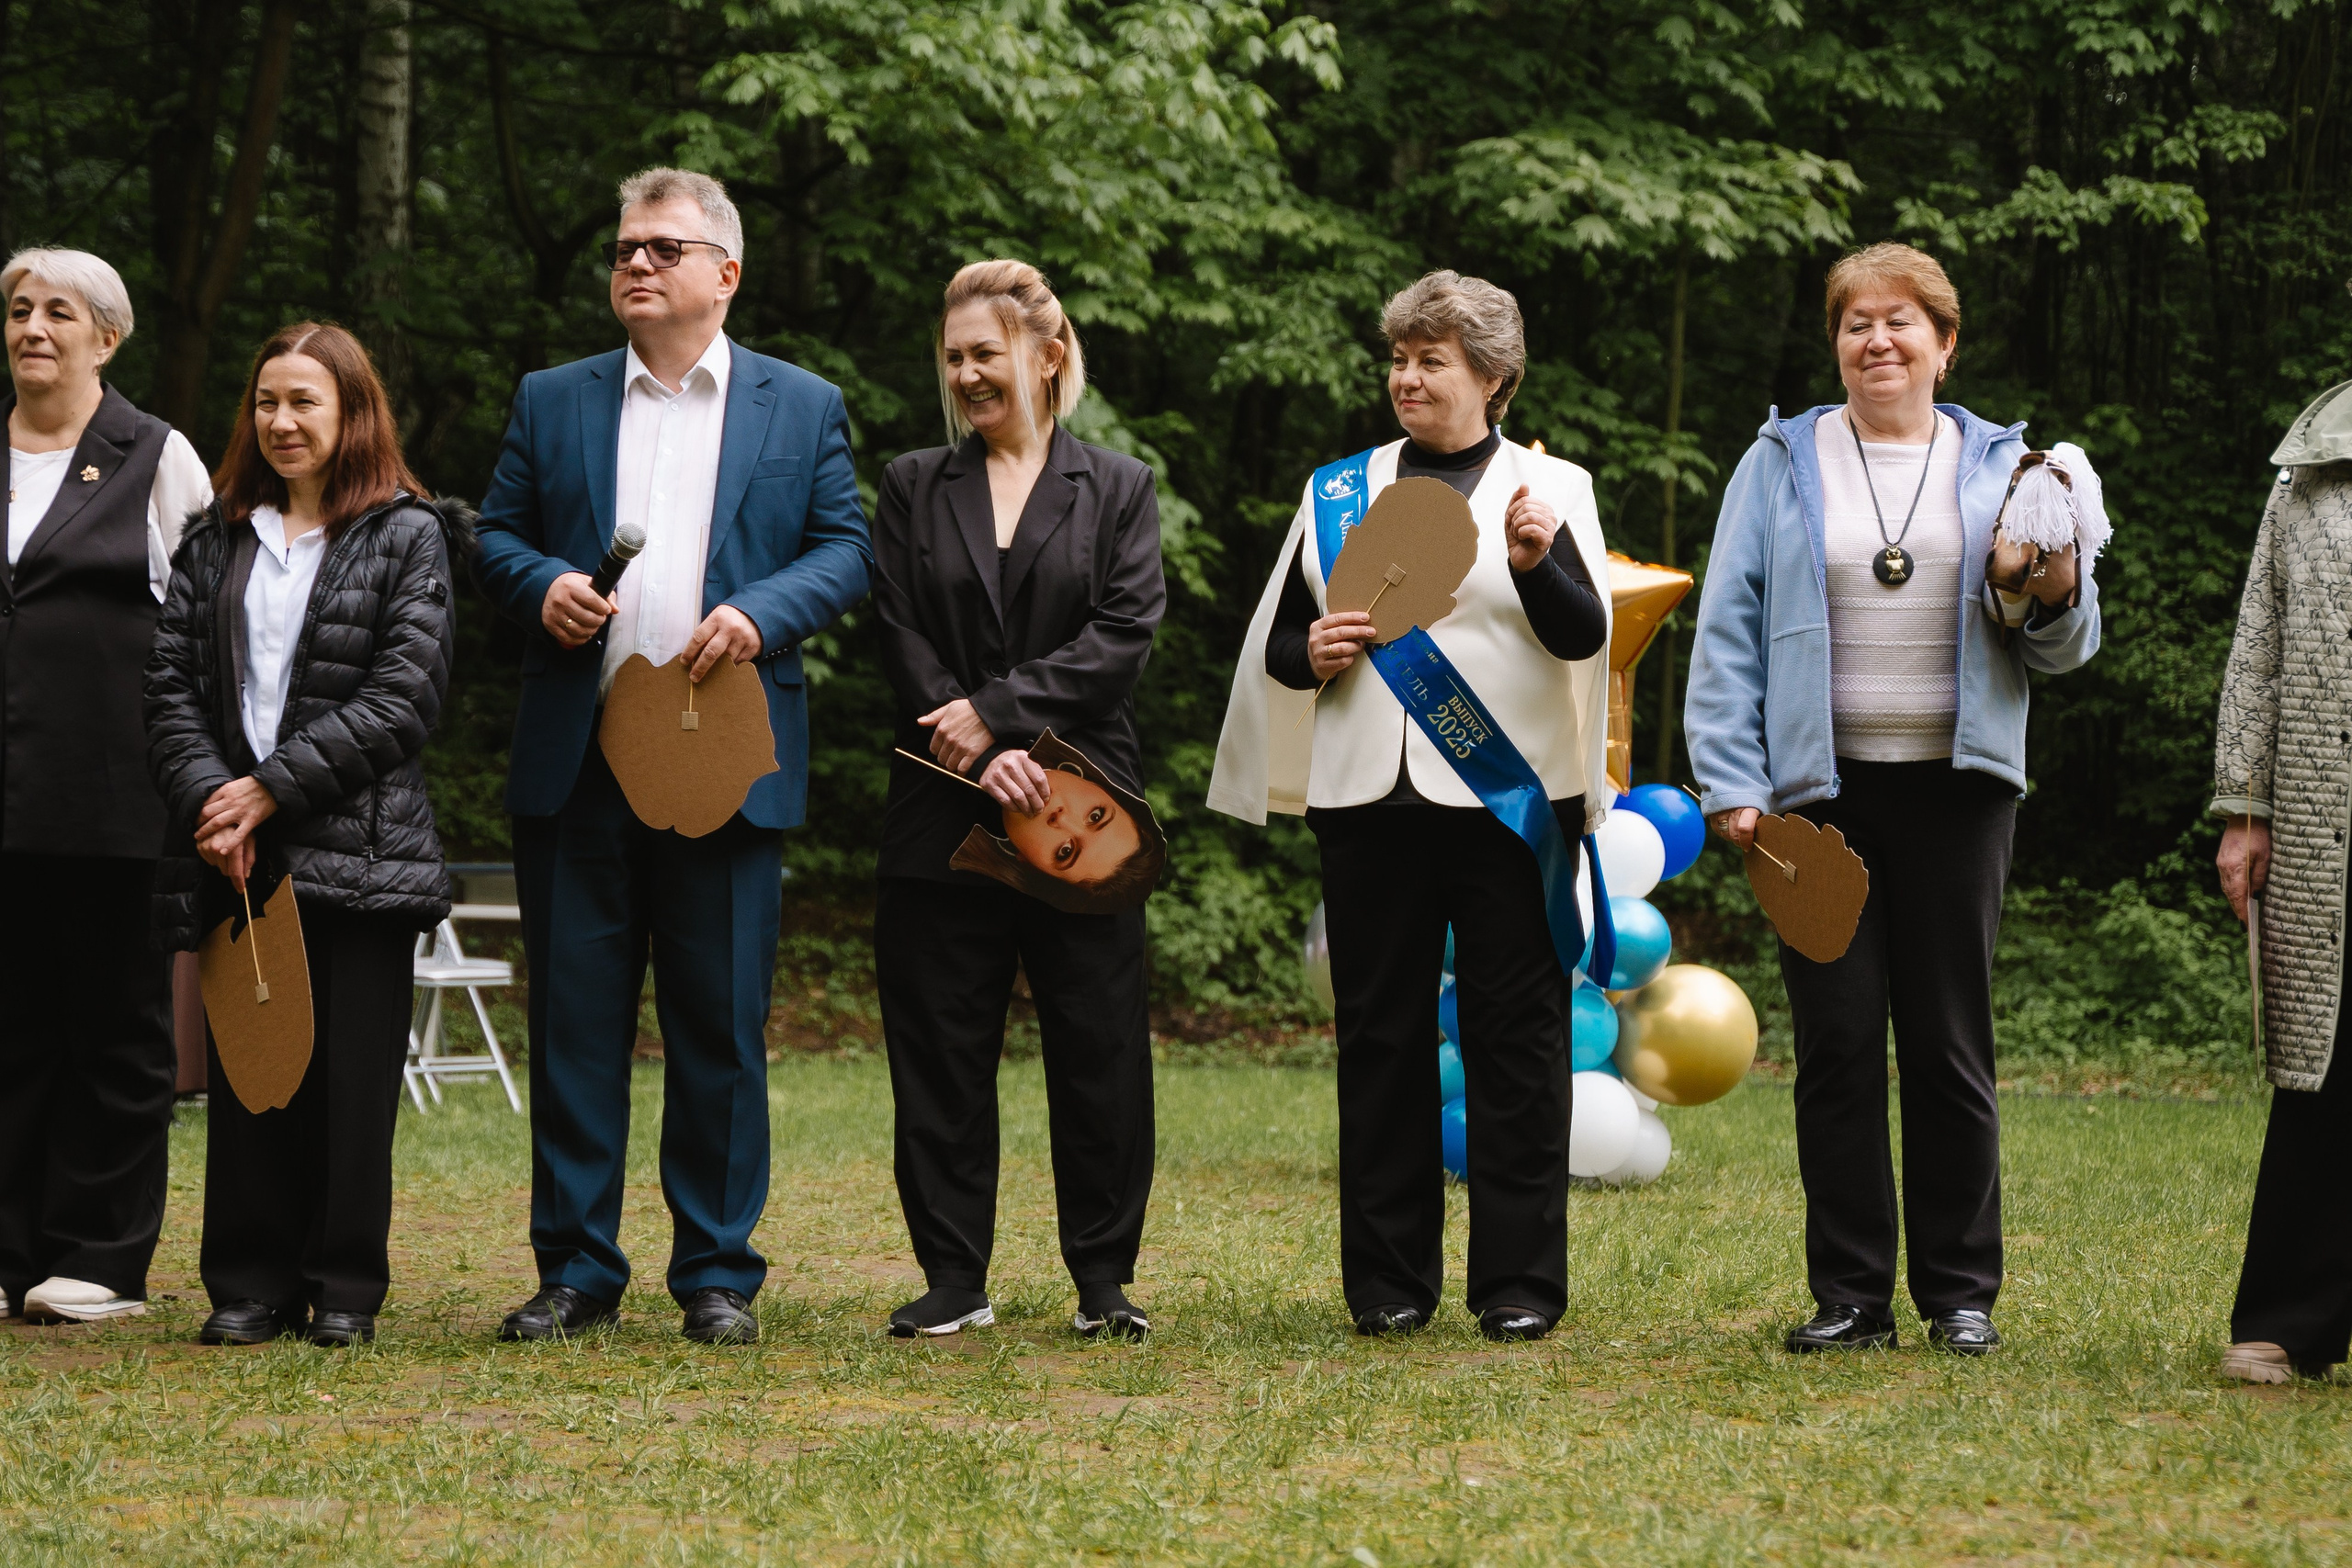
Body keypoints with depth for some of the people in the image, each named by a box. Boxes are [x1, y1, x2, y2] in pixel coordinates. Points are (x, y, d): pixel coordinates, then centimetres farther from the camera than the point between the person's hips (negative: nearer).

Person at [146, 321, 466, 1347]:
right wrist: (209, 800, -9)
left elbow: (404, 697, -7)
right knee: (244, 1070, 4)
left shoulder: (407, 539, 2)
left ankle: (346, 1287, 8)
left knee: (353, 1072, -1)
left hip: (360, 848, -3)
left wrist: (271, 788, -11)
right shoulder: (216, 541, 14)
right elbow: (169, 684, 8)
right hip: (233, 854, 3)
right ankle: (250, 1287, 10)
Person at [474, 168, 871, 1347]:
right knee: (573, 1020, 3)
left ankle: (718, 1274, 9)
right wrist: (541, 583, -8)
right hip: (576, 762, 2)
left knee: (722, 1028, 1)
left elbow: (845, 549, 5)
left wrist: (762, 613, -12)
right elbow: (497, 534, 14)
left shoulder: (802, 408, 10)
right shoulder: (551, 402, 14)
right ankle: (575, 1271, 10)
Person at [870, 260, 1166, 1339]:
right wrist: (984, 758, -12)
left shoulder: (1117, 489, 8)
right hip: (944, 816, 1)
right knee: (941, 1049, 2)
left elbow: (1124, 635, -4)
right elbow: (902, 642, 2)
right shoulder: (913, 489, 12)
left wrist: (997, 712, -13)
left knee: (1098, 1050, 0)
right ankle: (954, 1279, 10)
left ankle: (1104, 1279, 9)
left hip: (1078, 804, -1)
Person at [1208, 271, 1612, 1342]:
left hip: (1505, 797, -3)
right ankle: (1389, 1280, 11)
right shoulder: (1338, 493, 15)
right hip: (1370, 798, 3)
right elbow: (1277, 641, 17)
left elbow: (1585, 636, -6)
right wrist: (1310, 654, -5)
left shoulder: (1549, 488, 7)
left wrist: (1536, 564, -25)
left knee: (1515, 1035, -2)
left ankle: (1521, 1281, 3)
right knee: (1381, 1035, 4)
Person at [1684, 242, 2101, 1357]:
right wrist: (1731, 785, -6)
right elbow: (1728, 629, 3)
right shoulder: (1783, 463, 8)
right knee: (1836, 1042, 0)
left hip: (1955, 790, 0)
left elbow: (2065, 648, 9)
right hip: (1821, 791, 0)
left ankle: (1961, 1293, 11)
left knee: (1951, 1043, 3)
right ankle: (1851, 1294, 7)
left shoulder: (2001, 468, 9)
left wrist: (2051, 596, -14)